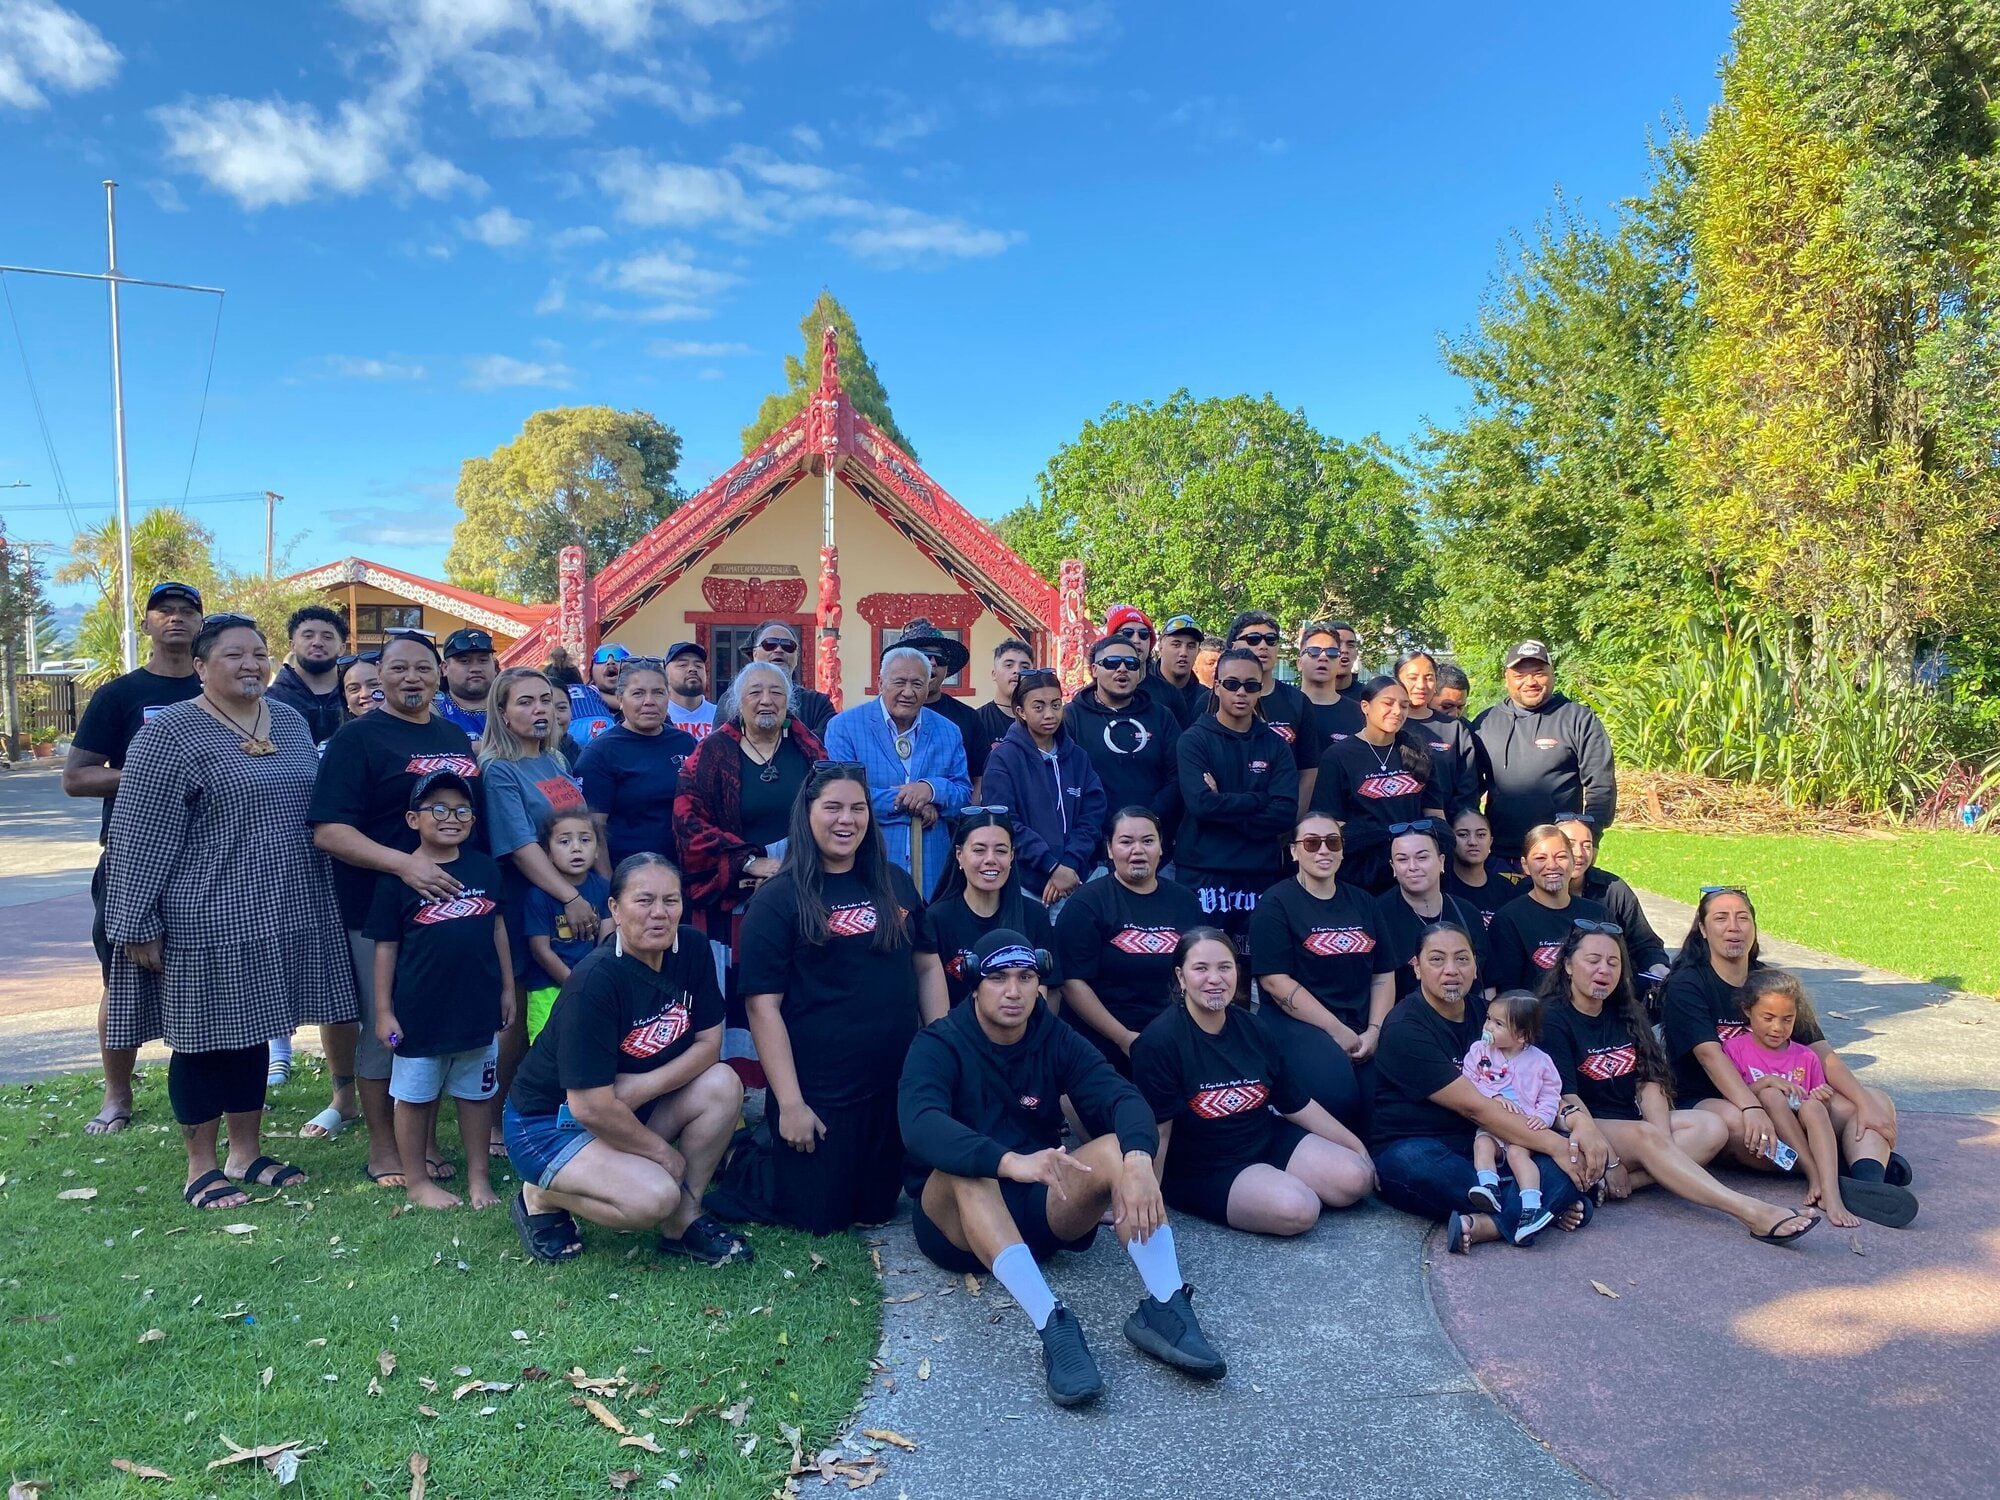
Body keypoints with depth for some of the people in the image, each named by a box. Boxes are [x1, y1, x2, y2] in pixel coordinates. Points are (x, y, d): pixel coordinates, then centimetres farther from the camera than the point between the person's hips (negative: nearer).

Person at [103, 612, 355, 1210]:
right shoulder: (170, 734, -11)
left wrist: (316, 896, 18)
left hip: (278, 914, 6)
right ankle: (201, 1166, 20)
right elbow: (138, 838, -12)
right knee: (204, 1037, 5)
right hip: (205, 920, -6)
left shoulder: (290, 723, 9)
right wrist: (137, 925, -13)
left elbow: (314, 808, 19)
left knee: (252, 1031, 15)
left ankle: (247, 1153, 27)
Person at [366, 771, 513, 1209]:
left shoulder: (485, 869, 2)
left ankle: (478, 1176, 27)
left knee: (476, 1093, 14)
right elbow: (386, 946, -5)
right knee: (415, 1096, 10)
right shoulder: (397, 877, -8)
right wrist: (383, 1011, -5)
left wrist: (507, 988, 12)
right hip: (420, 1011, -3)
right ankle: (416, 1182, 25)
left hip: (479, 1006, 3)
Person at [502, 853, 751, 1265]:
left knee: (723, 1085, -16)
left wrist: (640, 1087, -21)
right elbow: (591, 1107, -28)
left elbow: (709, 1043, -5)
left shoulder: (691, 949, -9)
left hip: (624, 1108, 7)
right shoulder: (595, 982, -29)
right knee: (653, 1197, -28)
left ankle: (684, 1221, -2)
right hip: (548, 1123, -6)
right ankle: (541, 1197, 1)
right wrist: (665, 1154, -15)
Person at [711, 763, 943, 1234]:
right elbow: (763, 1006, -13)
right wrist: (789, 1103, -17)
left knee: (877, 1208, 17)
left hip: (896, 1081, 5)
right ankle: (745, 1163, 33)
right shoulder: (777, 899, -10)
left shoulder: (894, 883, 4)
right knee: (820, 1216, 7)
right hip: (819, 1090, -5)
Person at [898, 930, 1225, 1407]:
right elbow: (921, 1125, -31)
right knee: (967, 1169, -36)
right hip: (958, 1221, -3)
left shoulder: (1055, 1040, 2)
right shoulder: (938, 1045, -10)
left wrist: (1138, 1160, -39)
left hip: (1041, 1214, 3)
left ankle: (1163, 1308, -33)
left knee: (1116, 1147, -21)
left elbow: (1121, 1097, -15)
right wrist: (1011, 1163, -48)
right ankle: (1053, 1327, -47)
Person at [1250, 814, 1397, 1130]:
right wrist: (1339, 1032, -13)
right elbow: (1276, 981, -10)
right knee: (1339, 1094, -30)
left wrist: (1374, 1031, -4)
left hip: (1360, 1024, 5)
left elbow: (1383, 975, 14)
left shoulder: (1361, 902, 17)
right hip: (1296, 1021, -5)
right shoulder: (1275, 904, -1)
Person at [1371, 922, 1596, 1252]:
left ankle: (1484, 1225, -33)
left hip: (1483, 1148, 6)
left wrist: (1582, 1123, -14)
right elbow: (1473, 1106, -17)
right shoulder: (1405, 1028, -13)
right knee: (1413, 1163, -41)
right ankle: (1540, 1209, -26)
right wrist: (1552, 1143, -19)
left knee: (1570, 1150, -16)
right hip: (1414, 1148, -6)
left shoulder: (1483, 1013, 10)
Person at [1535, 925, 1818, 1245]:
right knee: (1644, 1135, -33)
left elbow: (1649, 1083, 2)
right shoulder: (1552, 1018, -8)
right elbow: (1566, 1099, -16)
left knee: (1710, 1128, -15)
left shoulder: (1626, 1013, 13)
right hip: (1583, 1130, -7)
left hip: (1631, 1120, 7)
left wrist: (1664, 1146, -14)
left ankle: (1617, 1185, -31)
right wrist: (1609, 1160, -23)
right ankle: (1751, 1212, -39)